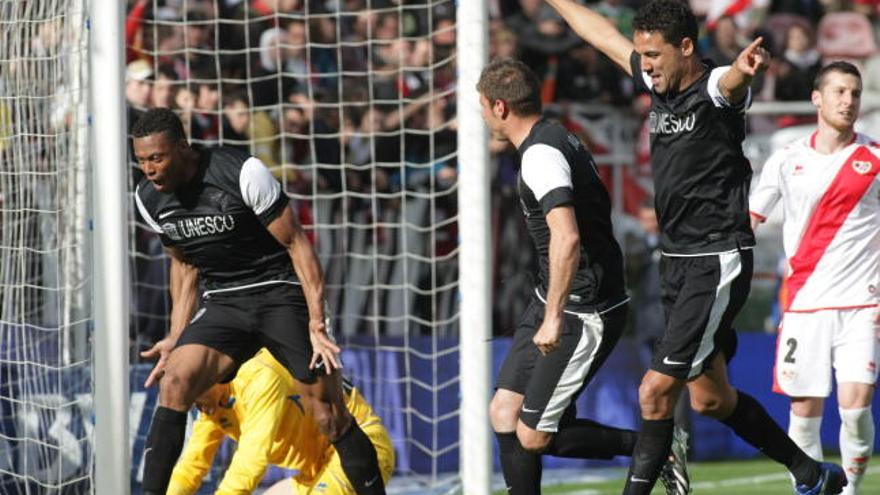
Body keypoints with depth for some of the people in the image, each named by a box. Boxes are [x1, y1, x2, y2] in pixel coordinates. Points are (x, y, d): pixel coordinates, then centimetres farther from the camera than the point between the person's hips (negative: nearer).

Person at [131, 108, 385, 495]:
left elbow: (297, 244, -13)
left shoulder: (243, 173, -19)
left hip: (280, 293, -4)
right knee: (174, 383, -19)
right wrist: (176, 338, 12)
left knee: (328, 412, -9)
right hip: (221, 303, 4)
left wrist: (317, 324, -18)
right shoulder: (149, 198, -1)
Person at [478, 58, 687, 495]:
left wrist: (554, 318, -32)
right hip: (551, 302, 10)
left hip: (583, 312, -10)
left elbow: (567, 237, -34)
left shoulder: (541, 154, -20)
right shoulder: (559, 139, 12)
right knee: (504, 413, 7)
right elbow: (597, 207, 25)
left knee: (533, 436, -8)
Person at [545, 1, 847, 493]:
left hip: (718, 263, -9)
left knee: (657, 390, -13)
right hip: (679, 263, 9)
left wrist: (747, 65, -65)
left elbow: (732, 80, -42)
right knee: (710, 398, 17)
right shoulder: (661, 84, 7)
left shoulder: (715, 89, -16)